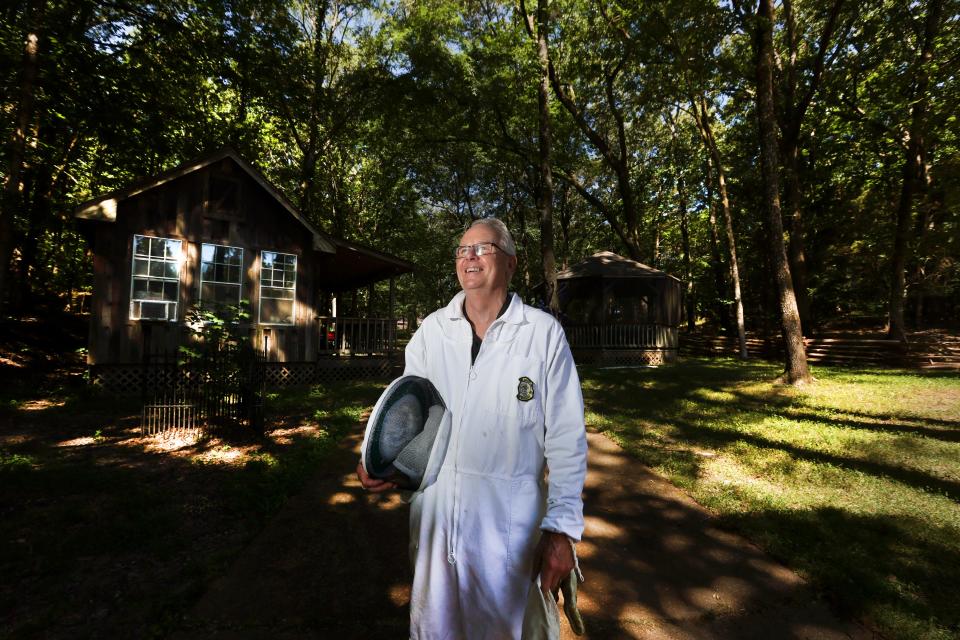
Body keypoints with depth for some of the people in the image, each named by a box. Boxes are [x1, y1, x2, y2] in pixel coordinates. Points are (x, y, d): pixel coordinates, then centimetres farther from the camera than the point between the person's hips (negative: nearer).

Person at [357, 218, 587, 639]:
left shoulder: (544, 333, -9)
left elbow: (566, 437, -7)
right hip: (434, 513, 3)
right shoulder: (431, 330, 0)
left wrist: (561, 528, -8)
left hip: (508, 521, -2)